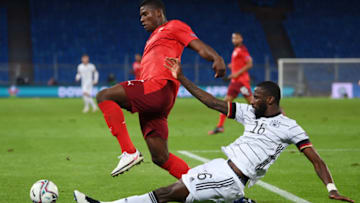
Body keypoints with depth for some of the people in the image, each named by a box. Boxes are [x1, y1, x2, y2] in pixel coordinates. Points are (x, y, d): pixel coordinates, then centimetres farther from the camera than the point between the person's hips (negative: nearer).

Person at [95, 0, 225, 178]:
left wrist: (217, 58, -23)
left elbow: (199, 46, -3)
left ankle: (129, 152, -25)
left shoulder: (173, 27, 11)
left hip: (159, 85, -9)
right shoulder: (153, 38, 36)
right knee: (160, 158, 2)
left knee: (104, 96, -17)